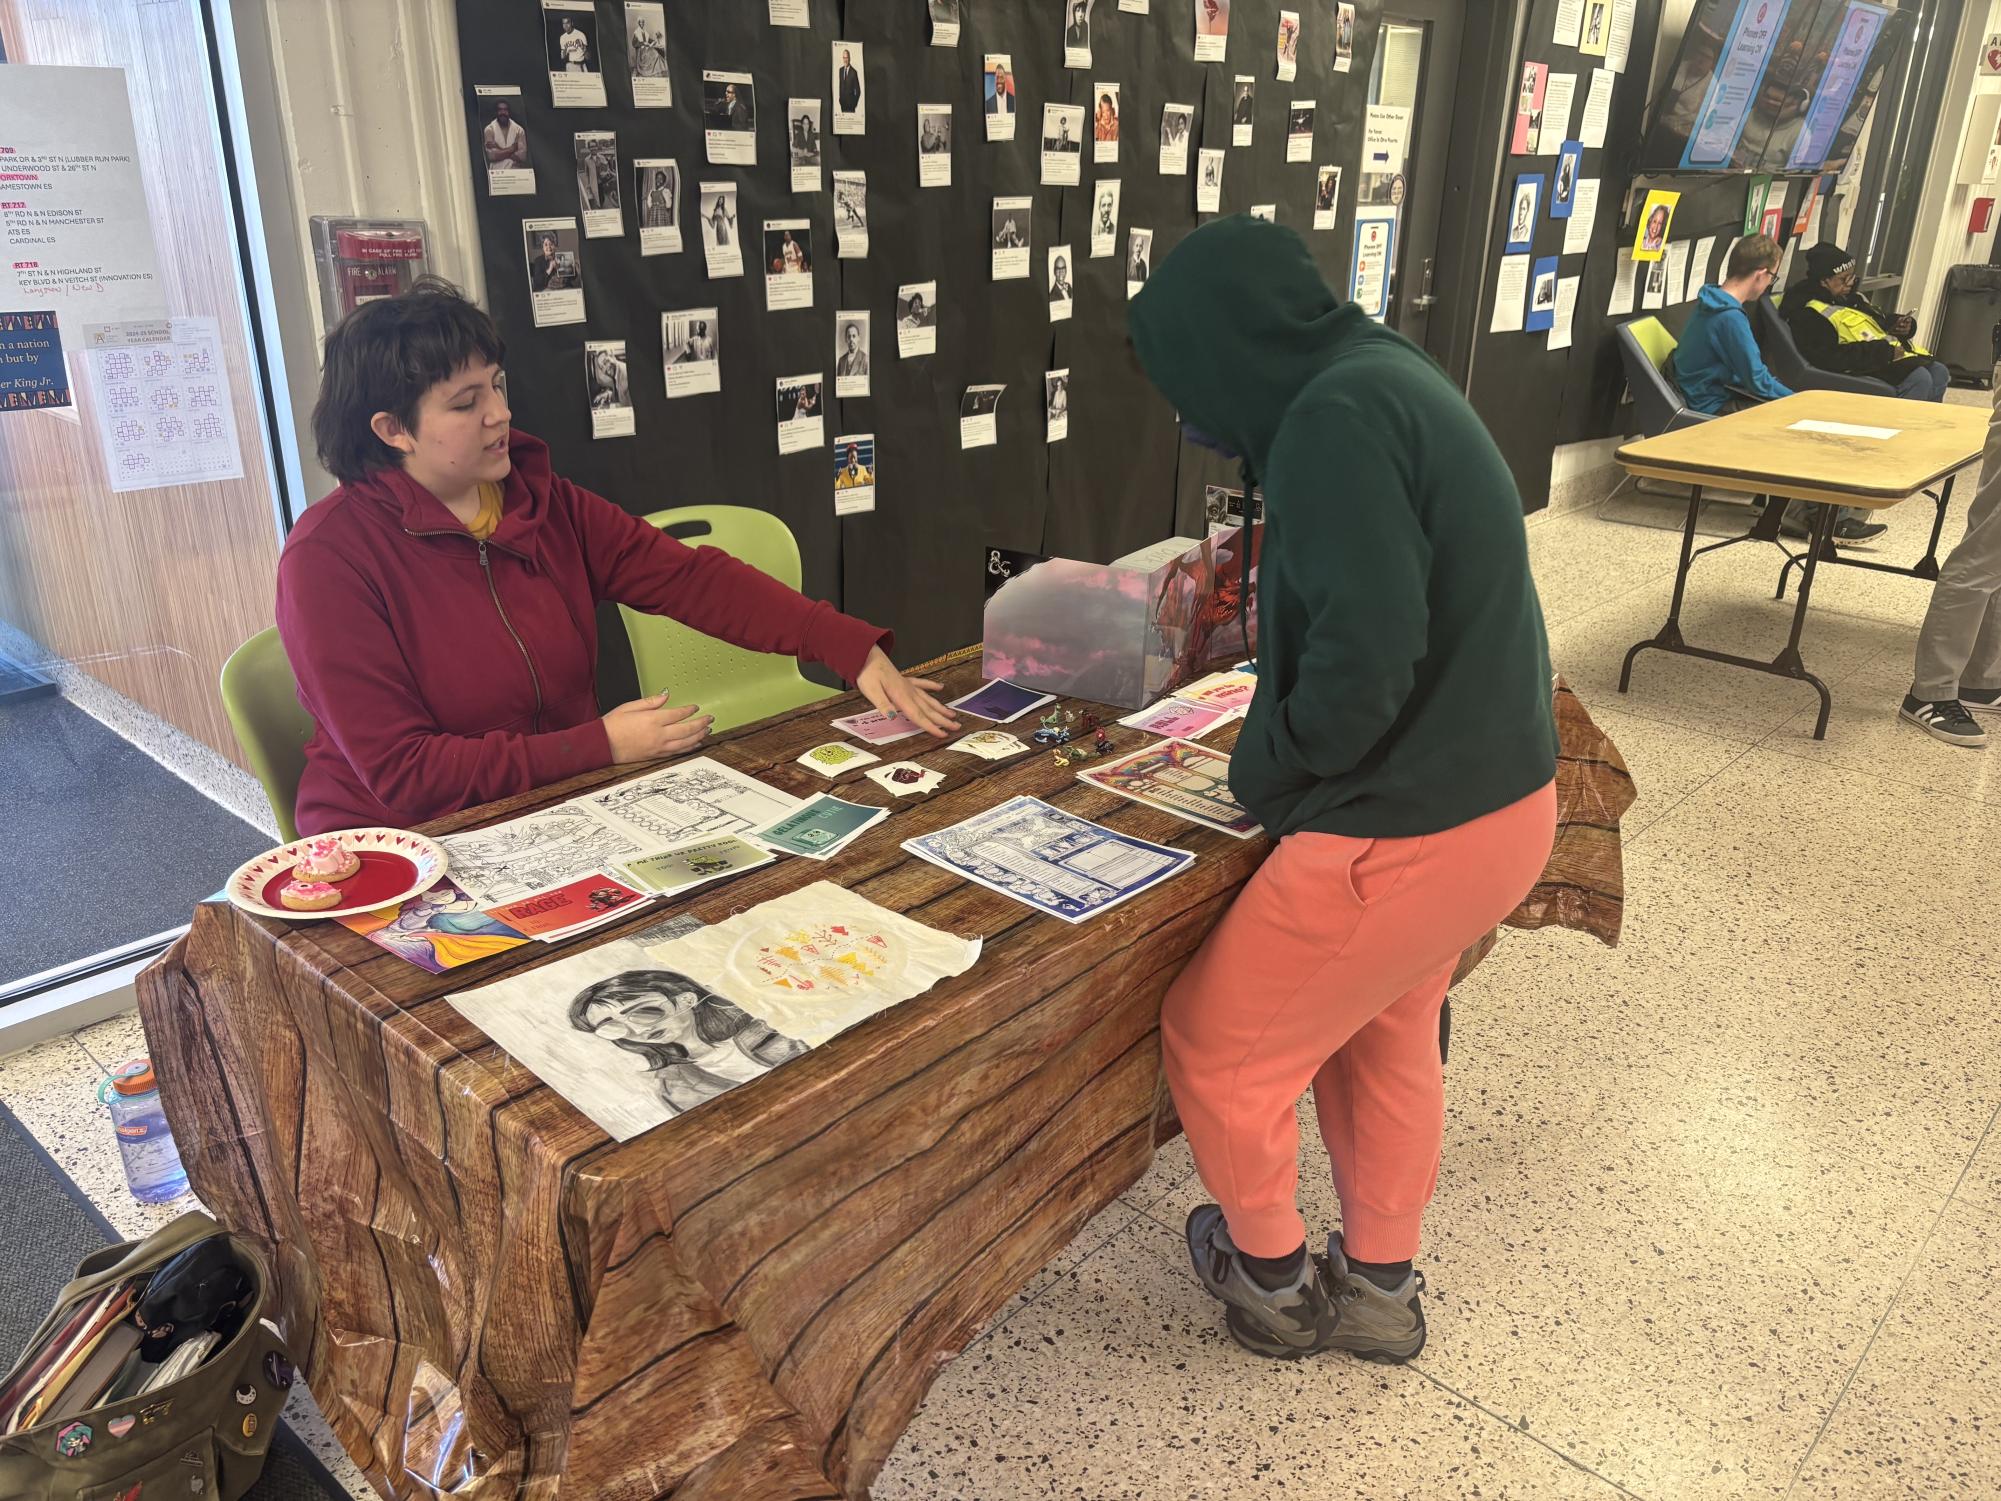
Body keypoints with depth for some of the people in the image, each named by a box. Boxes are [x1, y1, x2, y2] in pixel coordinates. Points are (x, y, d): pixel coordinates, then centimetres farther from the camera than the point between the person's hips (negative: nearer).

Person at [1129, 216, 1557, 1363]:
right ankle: (1379, 1286, 46)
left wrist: (1264, 768, -12)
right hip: (1499, 793, 10)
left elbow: (1365, 658, -28)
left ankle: (1271, 1274, 34)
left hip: (1414, 828, -10)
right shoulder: (1387, 376, 9)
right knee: (1384, 1033, 27)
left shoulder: (1336, 417, -21)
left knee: (1217, 1044, 10)